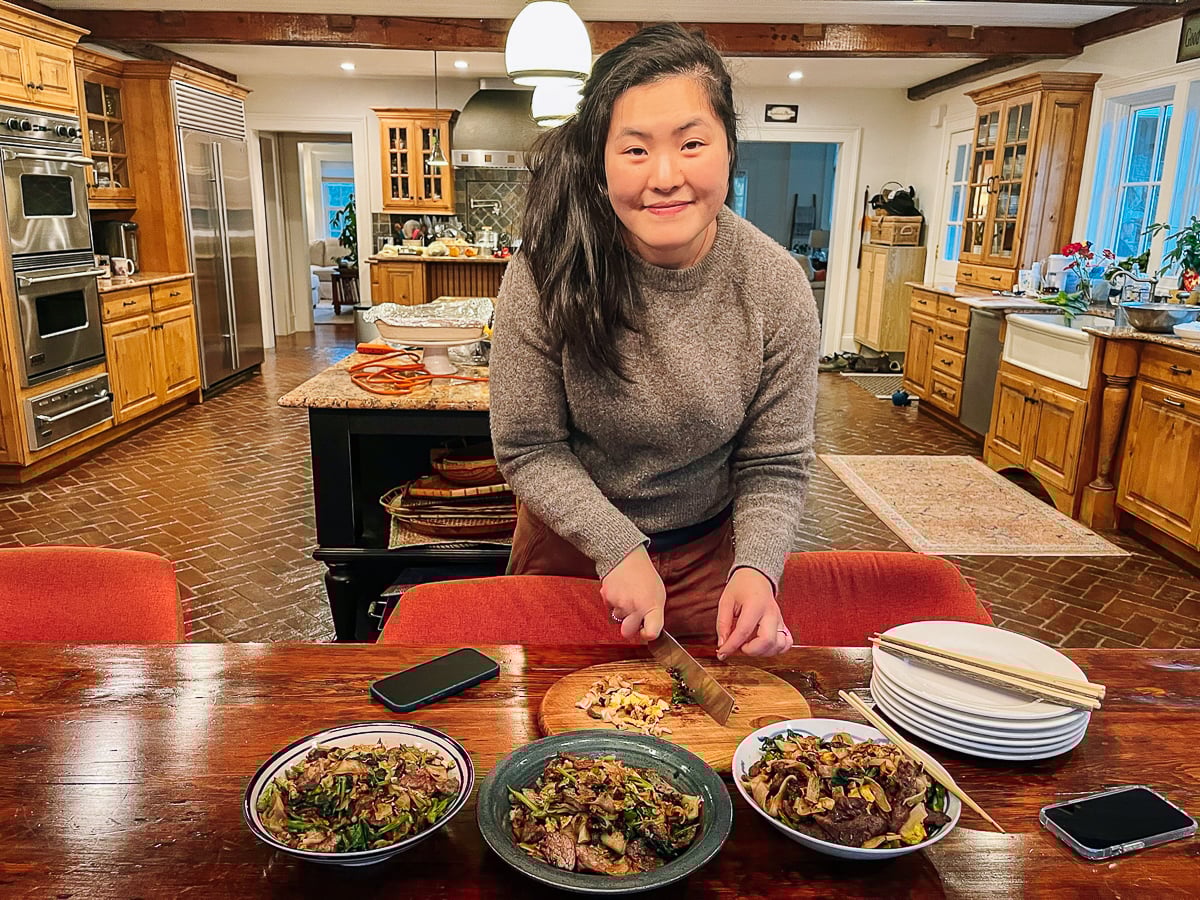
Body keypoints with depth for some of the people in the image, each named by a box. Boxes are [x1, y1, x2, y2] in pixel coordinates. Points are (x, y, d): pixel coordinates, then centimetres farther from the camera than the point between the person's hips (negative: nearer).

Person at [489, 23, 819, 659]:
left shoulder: (777, 287, -19)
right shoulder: (548, 273, -24)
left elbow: (774, 467, -12)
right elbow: (528, 449, -16)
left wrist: (755, 567, -29)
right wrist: (619, 550, -25)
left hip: (705, 553, 1)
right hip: (570, 543, 0)